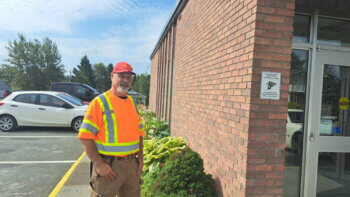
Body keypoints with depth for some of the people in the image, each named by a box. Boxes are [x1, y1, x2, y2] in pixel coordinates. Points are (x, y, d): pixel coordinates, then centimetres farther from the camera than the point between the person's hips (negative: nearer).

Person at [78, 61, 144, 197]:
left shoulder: (132, 103, 11)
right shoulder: (99, 102, -9)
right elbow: (85, 136, -14)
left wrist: (140, 158, 8)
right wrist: (99, 164, -18)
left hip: (131, 164, 6)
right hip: (108, 165, -6)